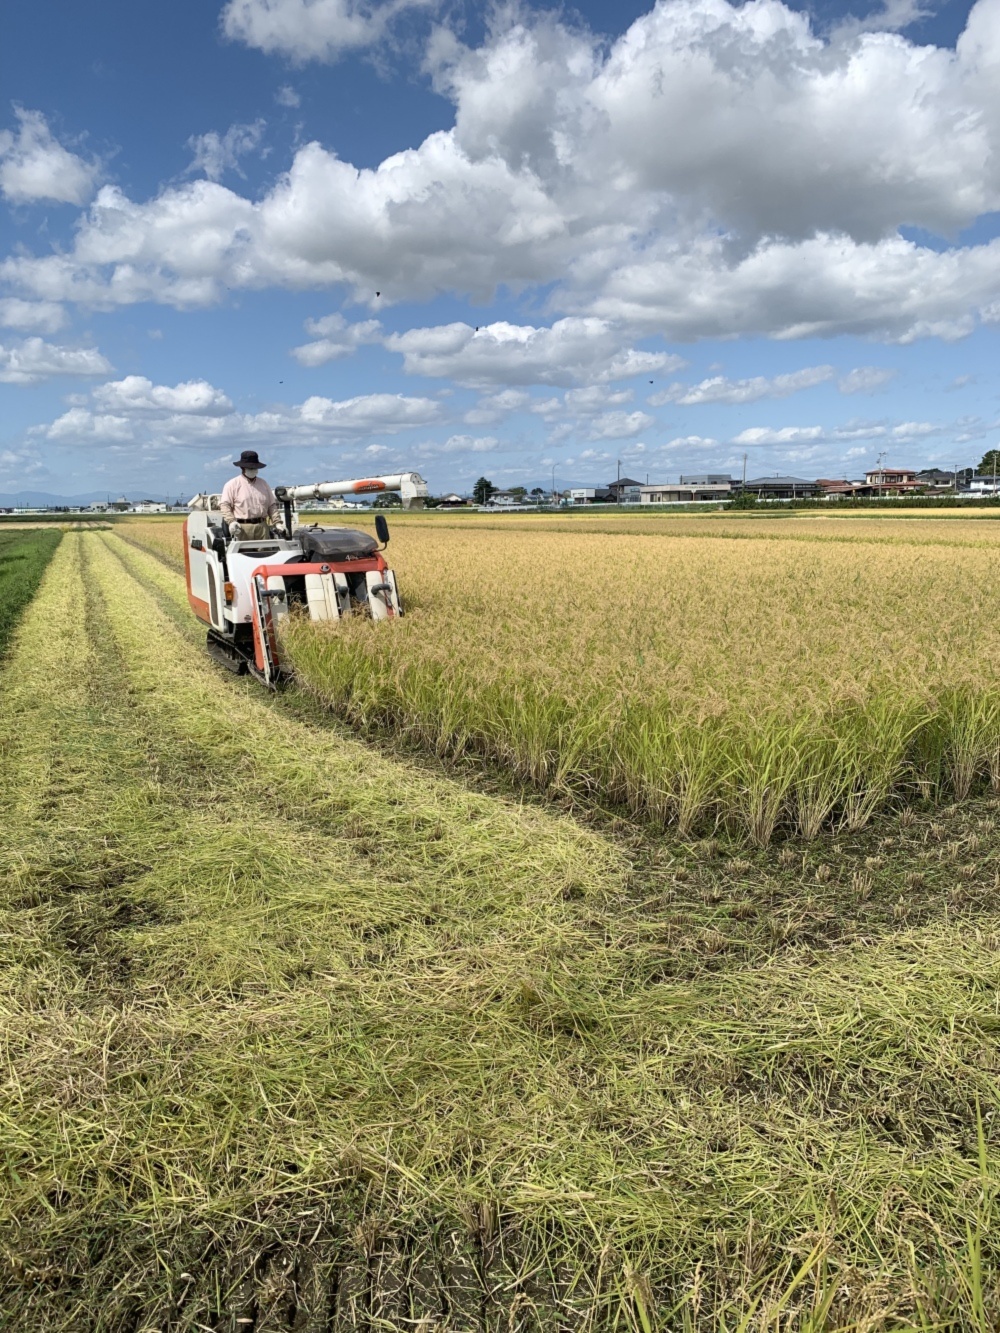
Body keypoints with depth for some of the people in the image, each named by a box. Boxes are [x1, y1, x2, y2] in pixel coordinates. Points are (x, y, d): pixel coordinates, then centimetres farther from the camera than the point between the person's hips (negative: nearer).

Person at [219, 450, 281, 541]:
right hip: (242, 527, -4)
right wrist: (231, 522, -16)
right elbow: (225, 505, -2)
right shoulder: (232, 485, 5)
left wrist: (277, 522, 8)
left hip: (262, 526, 4)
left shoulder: (263, 483, 20)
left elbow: (272, 505, 20)